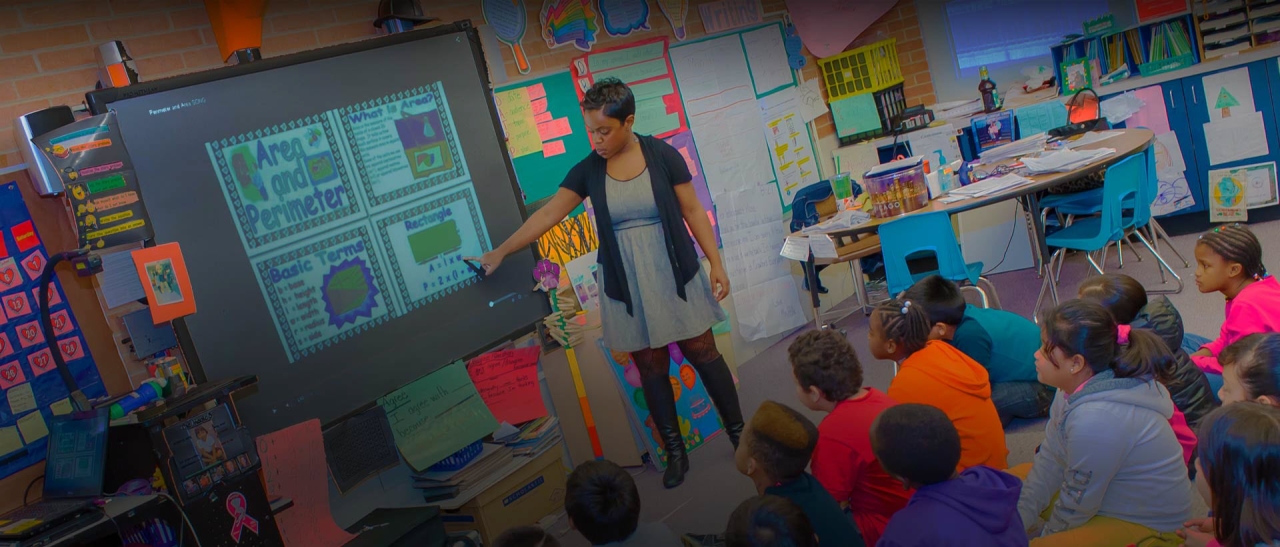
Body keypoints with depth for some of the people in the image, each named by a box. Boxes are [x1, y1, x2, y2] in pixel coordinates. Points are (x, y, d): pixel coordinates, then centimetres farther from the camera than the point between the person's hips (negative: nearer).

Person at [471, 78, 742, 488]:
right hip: (626, 288, 2)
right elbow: (548, 215, 1)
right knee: (650, 367, 9)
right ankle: (675, 453, 23)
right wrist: (500, 252, -1)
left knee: (703, 352, 6)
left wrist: (716, 263, -5)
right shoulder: (588, 170, -2)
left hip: (674, 278, -2)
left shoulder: (662, 155, -8)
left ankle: (739, 433, 24)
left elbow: (693, 211, -3)